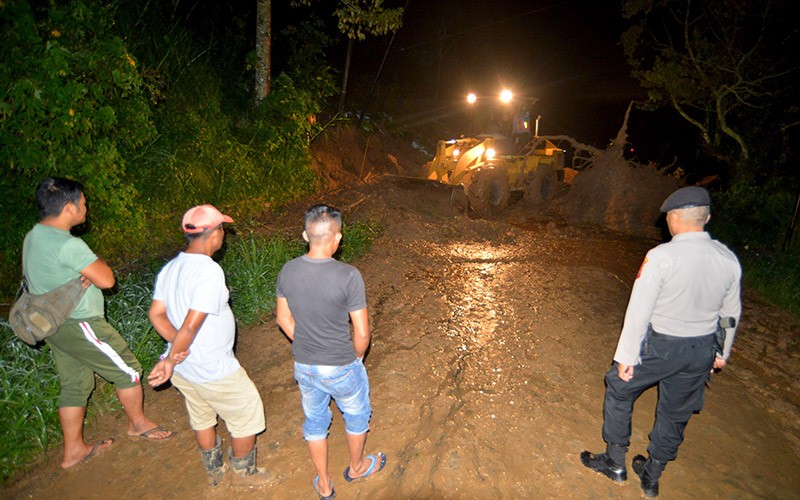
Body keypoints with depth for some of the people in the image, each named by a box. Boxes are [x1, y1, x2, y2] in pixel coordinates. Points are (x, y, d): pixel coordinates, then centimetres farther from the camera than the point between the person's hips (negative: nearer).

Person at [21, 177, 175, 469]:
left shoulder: (33, 237, 6)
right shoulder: (69, 245, -26)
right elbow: (107, 280, -22)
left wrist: (86, 275, -5)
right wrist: (95, 264, -3)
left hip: (53, 324, 10)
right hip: (78, 325, -10)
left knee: (74, 385, 19)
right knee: (128, 370, 8)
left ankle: (74, 450, 31)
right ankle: (138, 424, 28)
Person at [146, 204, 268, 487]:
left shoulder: (169, 268, -1)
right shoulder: (210, 271, -27)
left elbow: (156, 314, -1)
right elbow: (191, 326, -28)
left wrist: (179, 347, -9)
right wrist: (171, 360, -15)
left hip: (183, 370, 8)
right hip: (215, 373, -8)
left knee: (202, 420, 28)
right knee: (247, 419, 15)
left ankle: (214, 472, 48)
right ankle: (245, 472, 35)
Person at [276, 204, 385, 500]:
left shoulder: (287, 271, -12)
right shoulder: (348, 276, -27)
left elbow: (284, 318, 1)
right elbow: (362, 333, -20)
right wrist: (357, 358, 1)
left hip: (304, 366, 4)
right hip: (341, 367, -4)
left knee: (315, 421, 26)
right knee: (357, 415, 26)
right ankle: (357, 467, 50)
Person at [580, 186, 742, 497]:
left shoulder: (661, 256, -21)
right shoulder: (729, 260, -4)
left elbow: (639, 311, -20)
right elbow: (731, 313, 8)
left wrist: (626, 357, -11)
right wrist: (722, 353, 23)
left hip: (660, 345, -5)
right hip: (703, 350, 6)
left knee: (619, 390, 17)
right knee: (676, 413, 20)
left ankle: (615, 463, 29)